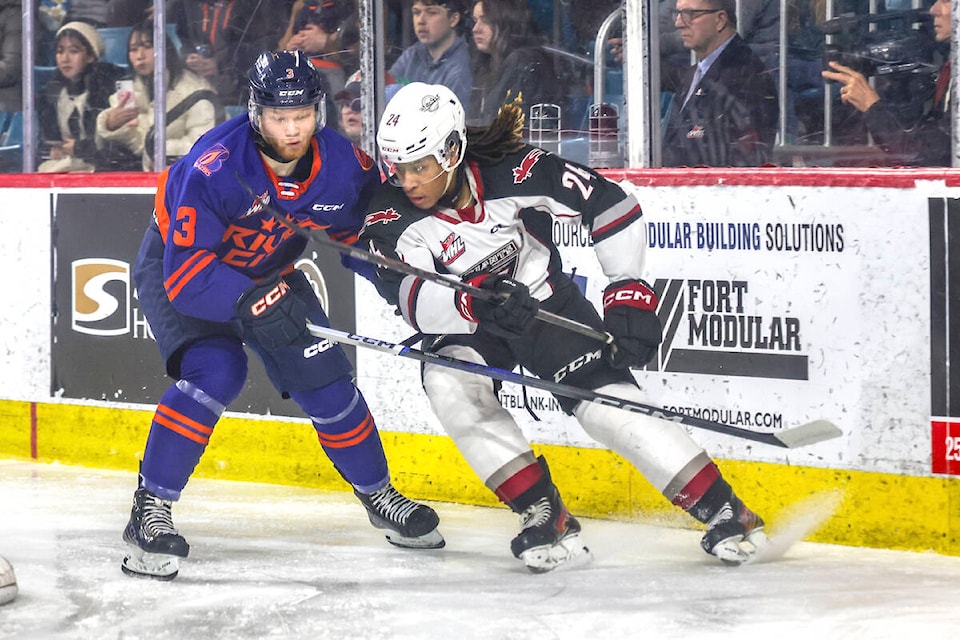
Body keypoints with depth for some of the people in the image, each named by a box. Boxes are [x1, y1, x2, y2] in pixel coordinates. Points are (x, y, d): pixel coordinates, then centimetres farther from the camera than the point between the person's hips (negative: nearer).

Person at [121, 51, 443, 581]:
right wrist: (249, 304, -48)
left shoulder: (343, 166, -20)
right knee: (215, 373, -27)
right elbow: (186, 270, -38)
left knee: (325, 380, 3)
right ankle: (150, 508, -19)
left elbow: (371, 231, 0)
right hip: (176, 263, -5)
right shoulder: (215, 167, -36)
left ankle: (378, 495, 26)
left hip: (269, 272, 5)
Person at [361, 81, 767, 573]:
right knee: (449, 384, -28)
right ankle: (543, 517, -21)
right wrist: (475, 301, -53)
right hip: (465, 325, 2)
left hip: (546, 303, -2)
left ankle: (723, 511, -8)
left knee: (605, 399, -17)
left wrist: (629, 292, -18)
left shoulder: (513, 173, -24)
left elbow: (609, 203, -17)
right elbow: (413, 299, -34)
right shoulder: (389, 216, -19)